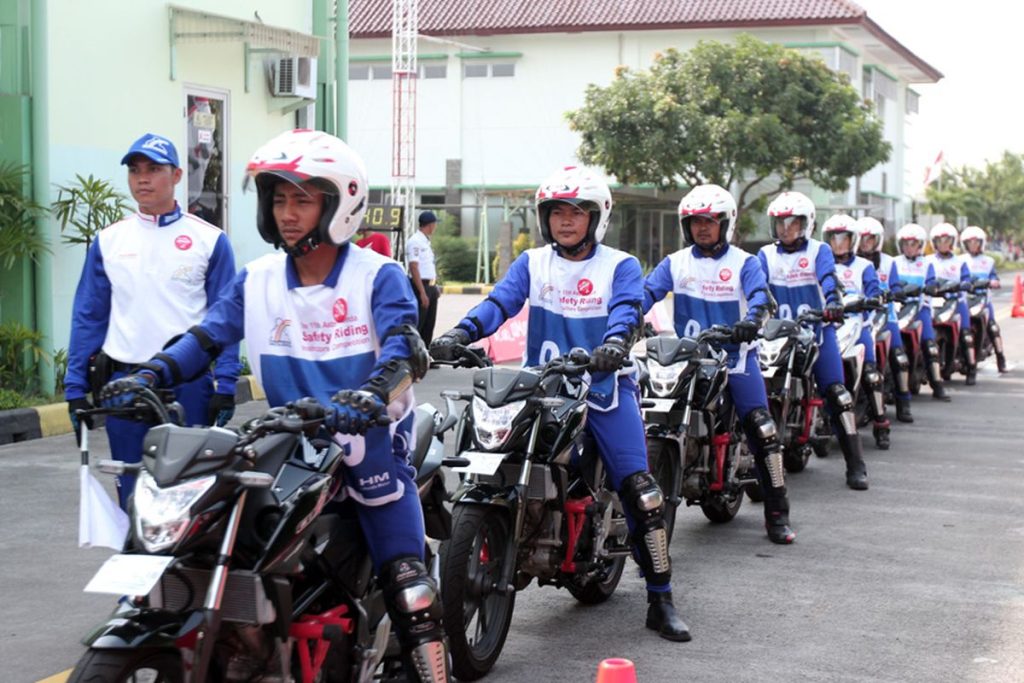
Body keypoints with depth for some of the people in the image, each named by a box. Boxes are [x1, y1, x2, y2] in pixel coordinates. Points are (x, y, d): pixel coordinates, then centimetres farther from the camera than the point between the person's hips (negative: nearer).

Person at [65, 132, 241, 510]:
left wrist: (225, 386, -8)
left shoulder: (209, 240, 1)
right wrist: (76, 388, 4)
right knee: (132, 492, 10)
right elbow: (88, 317, 10)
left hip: (189, 384, -3)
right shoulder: (108, 241, 9)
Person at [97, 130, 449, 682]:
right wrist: (150, 375, -17)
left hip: (369, 435, -4)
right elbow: (208, 335, 1)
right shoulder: (256, 280, 7)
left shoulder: (377, 276, -7)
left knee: (403, 581, -12)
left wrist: (371, 395, -42)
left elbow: (404, 347, -21)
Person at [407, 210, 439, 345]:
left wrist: (435, 287, 16)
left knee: (429, 325, 12)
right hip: (420, 287, -10)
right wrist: (422, 292, -24)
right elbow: (414, 268, -20)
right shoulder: (415, 241, -14)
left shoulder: (426, 241, 16)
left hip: (430, 286, 10)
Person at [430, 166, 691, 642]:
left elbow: (627, 309, -14)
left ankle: (660, 601, -3)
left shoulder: (620, 265, 6)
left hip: (604, 387, -2)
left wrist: (615, 343, -37)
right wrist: (460, 333, -24)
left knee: (640, 491, -11)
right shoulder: (531, 264, 12)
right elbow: (500, 301, -4)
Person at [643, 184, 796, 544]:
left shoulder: (744, 262, 4)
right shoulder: (674, 263, 11)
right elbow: (647, 292, -2)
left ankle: (777, 513, -5)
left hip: (736, 353, -2)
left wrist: (752, 319, -36)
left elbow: (760, 294, -13)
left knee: (761, 428, -12)